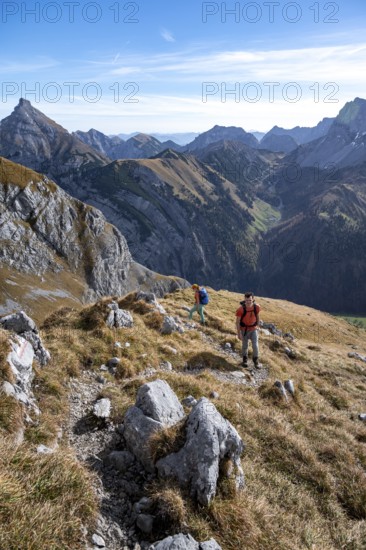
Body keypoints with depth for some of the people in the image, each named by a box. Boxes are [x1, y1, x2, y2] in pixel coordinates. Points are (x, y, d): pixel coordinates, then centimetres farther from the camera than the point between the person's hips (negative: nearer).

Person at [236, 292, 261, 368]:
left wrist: (257, 325, 12)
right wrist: (239, 333, -17)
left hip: (253, 329, 1)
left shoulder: (257, 307, -18)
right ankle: (245, 359, 38)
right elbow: (238, 321, -17)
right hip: (244, 329, -1)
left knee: (255, 345, -2)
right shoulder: (241, 309, -27)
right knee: (245, 345, 13)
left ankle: (256, 360, 23)